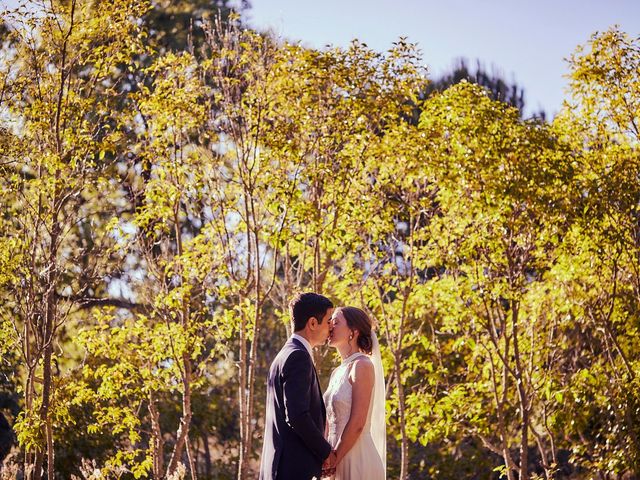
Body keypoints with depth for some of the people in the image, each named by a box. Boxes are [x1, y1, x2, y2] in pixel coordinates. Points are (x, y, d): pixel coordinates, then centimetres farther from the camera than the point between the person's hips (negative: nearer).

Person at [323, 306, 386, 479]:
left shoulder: (362, 365, -10)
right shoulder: (337, 373, 15)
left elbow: (357, 423, -16)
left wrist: (334, 460, -14)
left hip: (357, 460, -8)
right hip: (337, 461, 8)